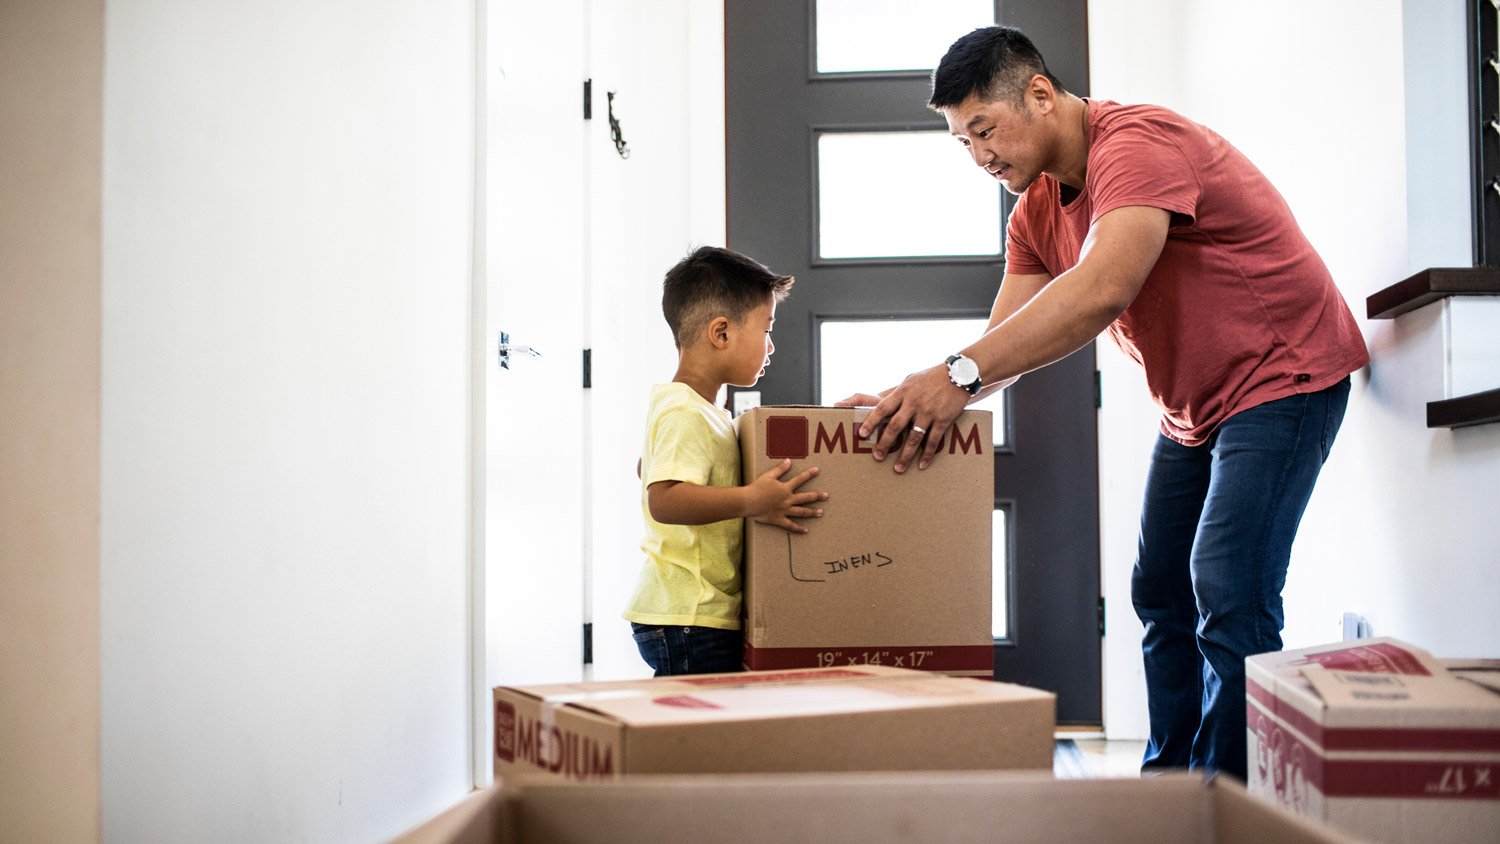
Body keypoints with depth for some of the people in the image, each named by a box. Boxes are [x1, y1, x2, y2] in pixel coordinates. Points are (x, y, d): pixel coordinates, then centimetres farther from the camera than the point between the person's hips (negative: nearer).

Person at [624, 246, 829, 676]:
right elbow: (664, 499, -30)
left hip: (701, 616, 11)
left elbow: (647, 468, 36)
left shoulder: (697, 410, 18)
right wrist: (750, 502, -33)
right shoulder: (686, 415, -16)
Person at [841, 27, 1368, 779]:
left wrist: (959, 374, -45)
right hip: (1192, 407, 10)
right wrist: (916, 399, -18)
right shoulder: (1037, 209, 4)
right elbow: (1007, 342, 0)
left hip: (1284, 377, -9)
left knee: (1229, 594, -19)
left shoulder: (1137, 143, -25)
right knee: (1160, 594, 10)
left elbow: (1103, 291, -40)